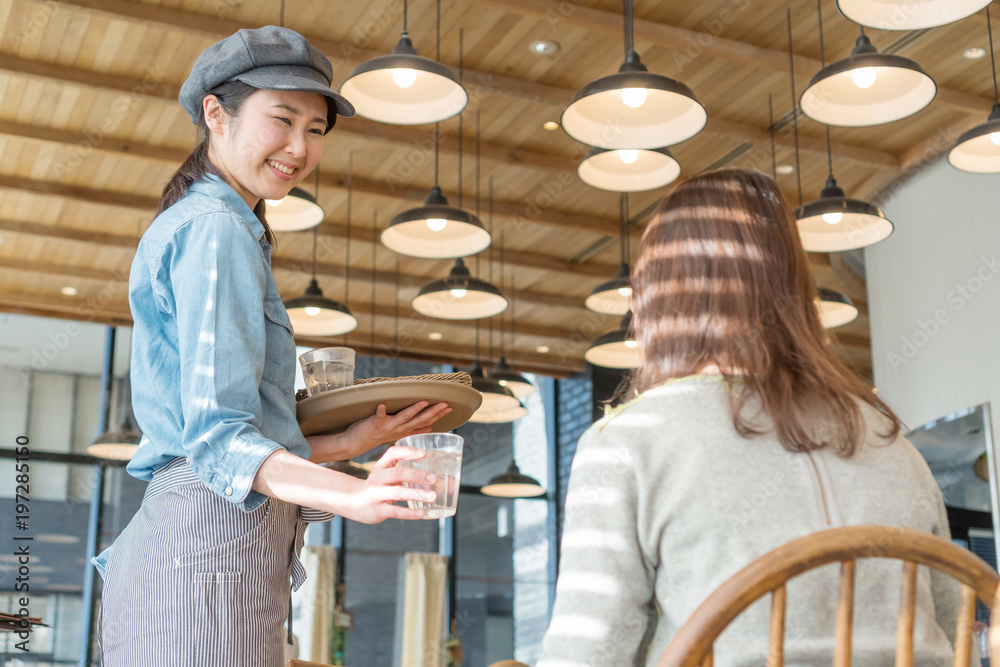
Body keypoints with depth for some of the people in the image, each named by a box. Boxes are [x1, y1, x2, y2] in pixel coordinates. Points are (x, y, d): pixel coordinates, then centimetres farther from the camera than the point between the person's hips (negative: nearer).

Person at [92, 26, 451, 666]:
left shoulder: (182, 227, 24)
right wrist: (350, 496, -33)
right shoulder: (217, 230, -7)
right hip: (209, 546, -10)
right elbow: (217, 435, -18)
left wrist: (353, 441, 24)